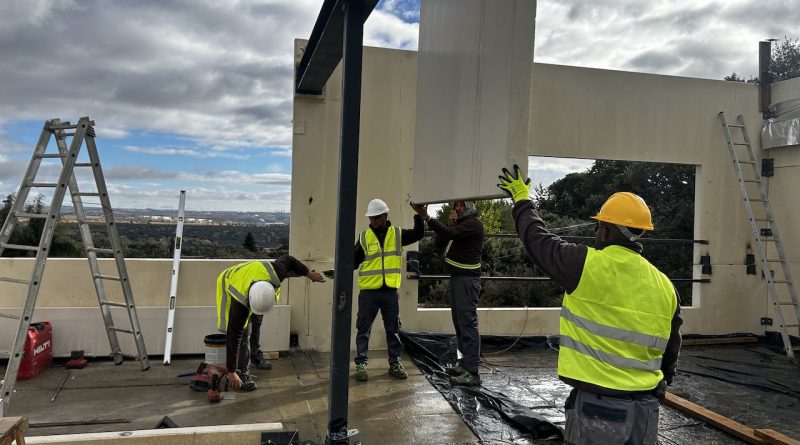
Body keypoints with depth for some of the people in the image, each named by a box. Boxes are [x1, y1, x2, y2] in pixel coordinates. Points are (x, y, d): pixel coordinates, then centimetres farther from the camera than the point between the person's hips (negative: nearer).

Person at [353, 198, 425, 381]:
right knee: (363, 329, 4)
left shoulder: (397, 234, 4)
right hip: (368, 292, -1)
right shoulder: (364, 237, 1)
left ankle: (395, 363, 23)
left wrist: (418, 215, -12)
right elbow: (354, 261, 3)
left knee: (393, 329, 11)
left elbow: (418, 234, 0)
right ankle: (361, 364, 14)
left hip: (390, 291, 1)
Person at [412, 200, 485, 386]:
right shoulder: (459, 224, 20)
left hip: (467, 279, -10)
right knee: (459, 322, 12)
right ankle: (464, 363, 20)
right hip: (457, 277, 10)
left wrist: (426, 217, -30)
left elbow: (450, 233, -26)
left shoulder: (473, 223, -9)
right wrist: (449, 223, 1)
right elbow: (440, 242, 13)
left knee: (467, 323, -12)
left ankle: (472, 372, -12)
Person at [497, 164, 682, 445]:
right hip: (646, 407, 5)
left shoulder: (586, 265, -14)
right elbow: (670, 353, 10)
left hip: (598, 405, -5)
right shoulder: (665, 286, 2)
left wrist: (521, 199, 18)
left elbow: (537, 239, 1)